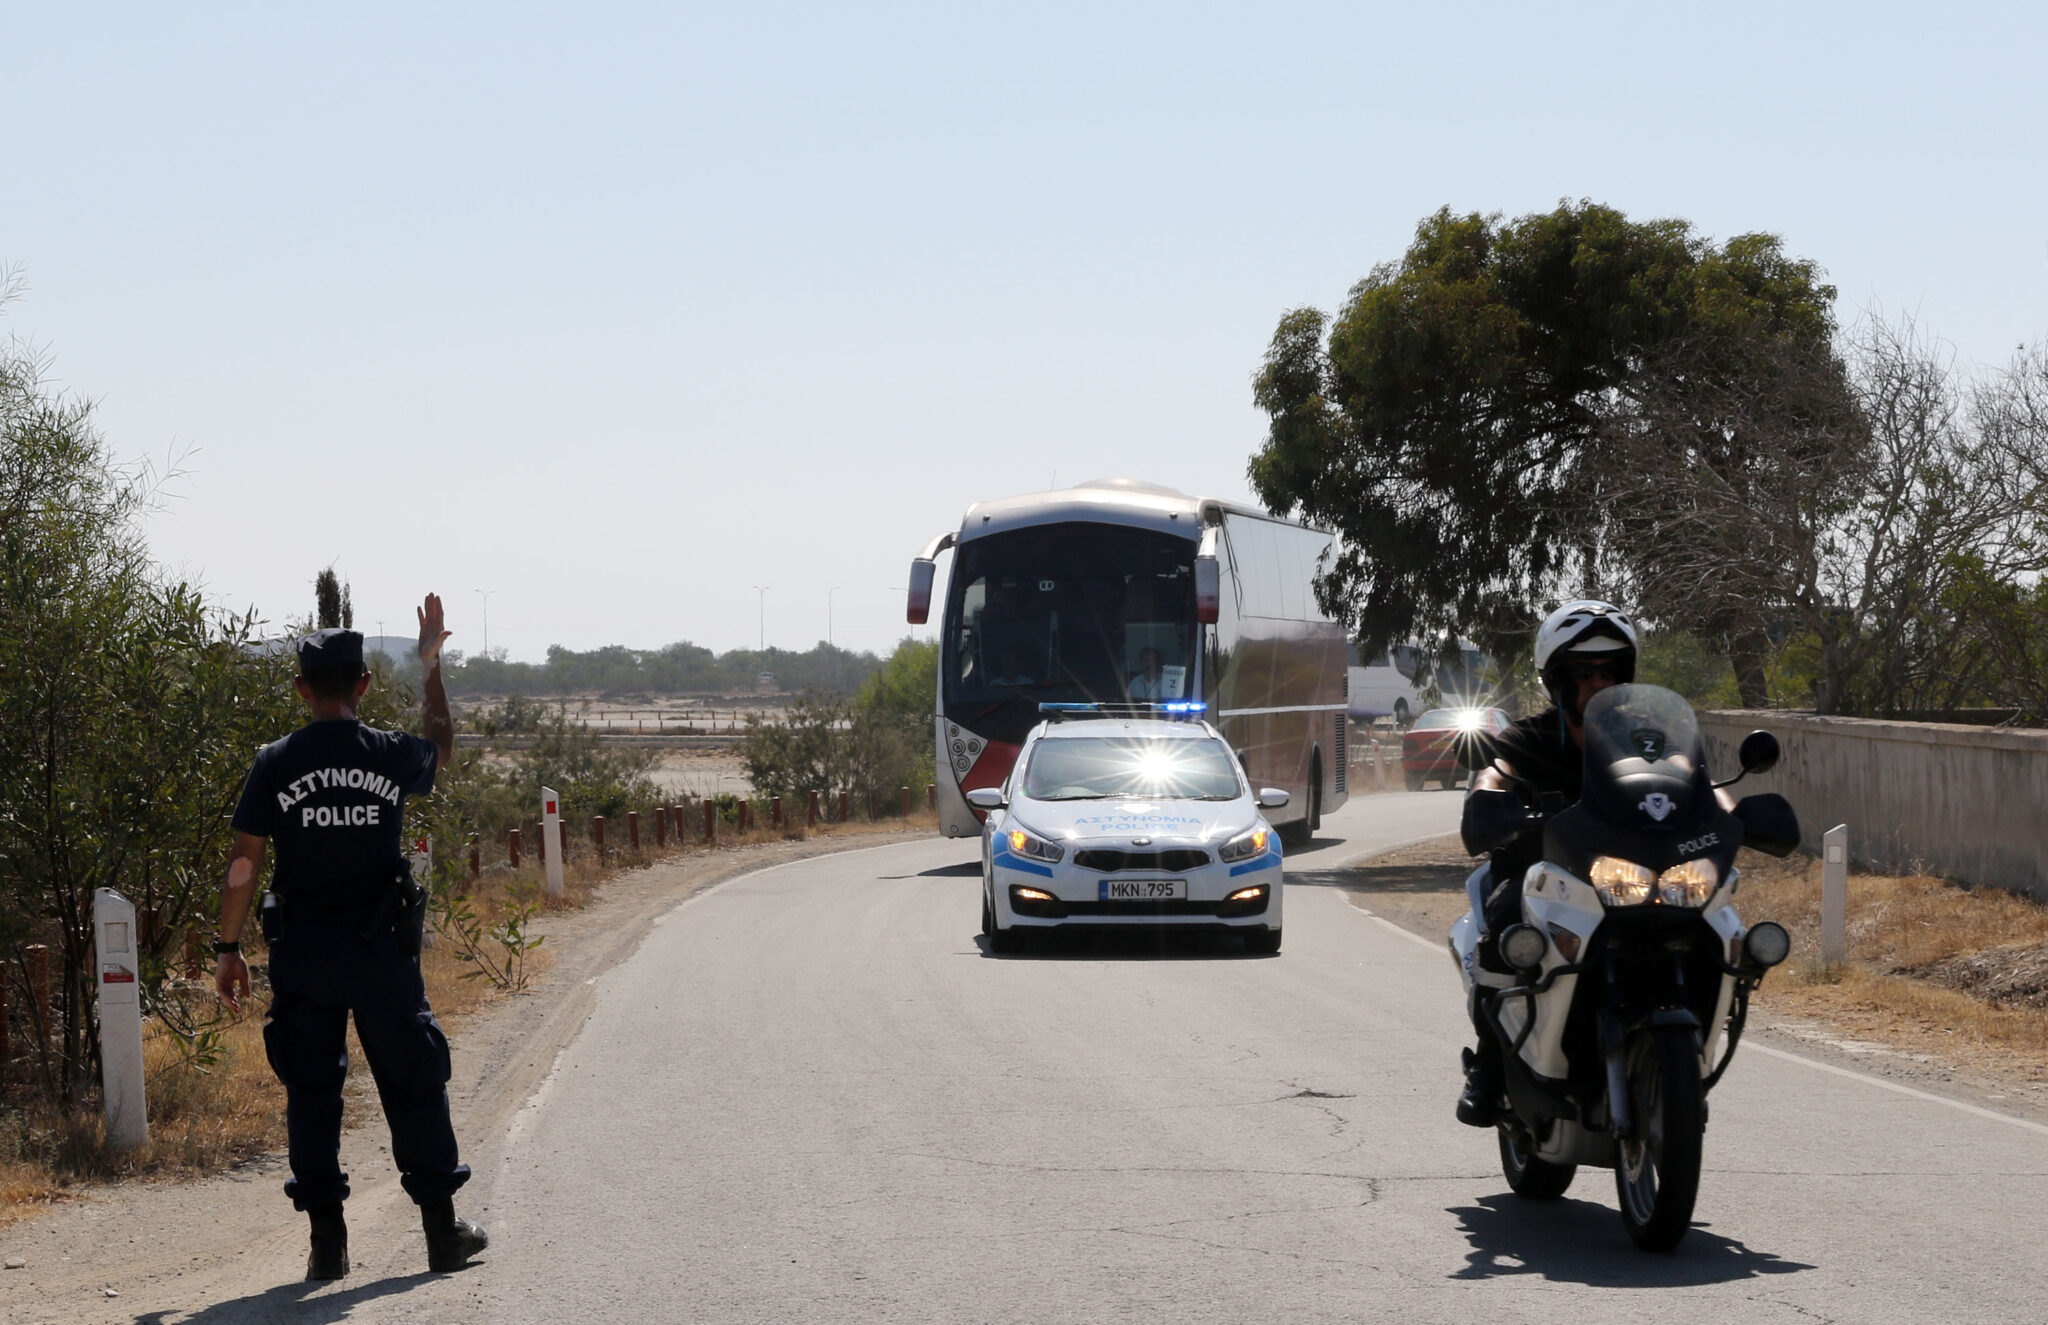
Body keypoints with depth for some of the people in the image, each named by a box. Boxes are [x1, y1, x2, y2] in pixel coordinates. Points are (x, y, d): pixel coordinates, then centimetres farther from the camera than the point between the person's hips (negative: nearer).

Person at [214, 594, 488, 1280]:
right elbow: (443, 744, 23)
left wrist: (228, 949, 3)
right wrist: (432, 666, 32)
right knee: (412, 1082, 9)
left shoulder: (276, 765, -6)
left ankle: (326, 1240, 5)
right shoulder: (392, 755, -3)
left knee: (310, 1089, 7)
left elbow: (244, 863, -5)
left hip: (302, 952, 0)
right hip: (382, 949, 0)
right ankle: (443, 1228, 13)